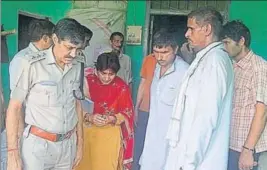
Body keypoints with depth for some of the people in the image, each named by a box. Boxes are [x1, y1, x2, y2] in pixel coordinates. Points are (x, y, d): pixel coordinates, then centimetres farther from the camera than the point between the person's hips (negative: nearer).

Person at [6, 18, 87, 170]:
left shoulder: (77, 67, 1)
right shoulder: (32, 64, -13)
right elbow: (14, 107, -9)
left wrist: (80, 142, 12)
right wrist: (12, 152, -12)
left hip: (68, 144, 4)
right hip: (38, 145, -4)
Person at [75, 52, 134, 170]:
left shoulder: (121, 87, -12)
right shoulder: (87, 82, -8)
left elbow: (127, 113, -4)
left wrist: (111, 119, -21)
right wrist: (89, 117, -22)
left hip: (110, 135, -1)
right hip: (88, 133, 2)